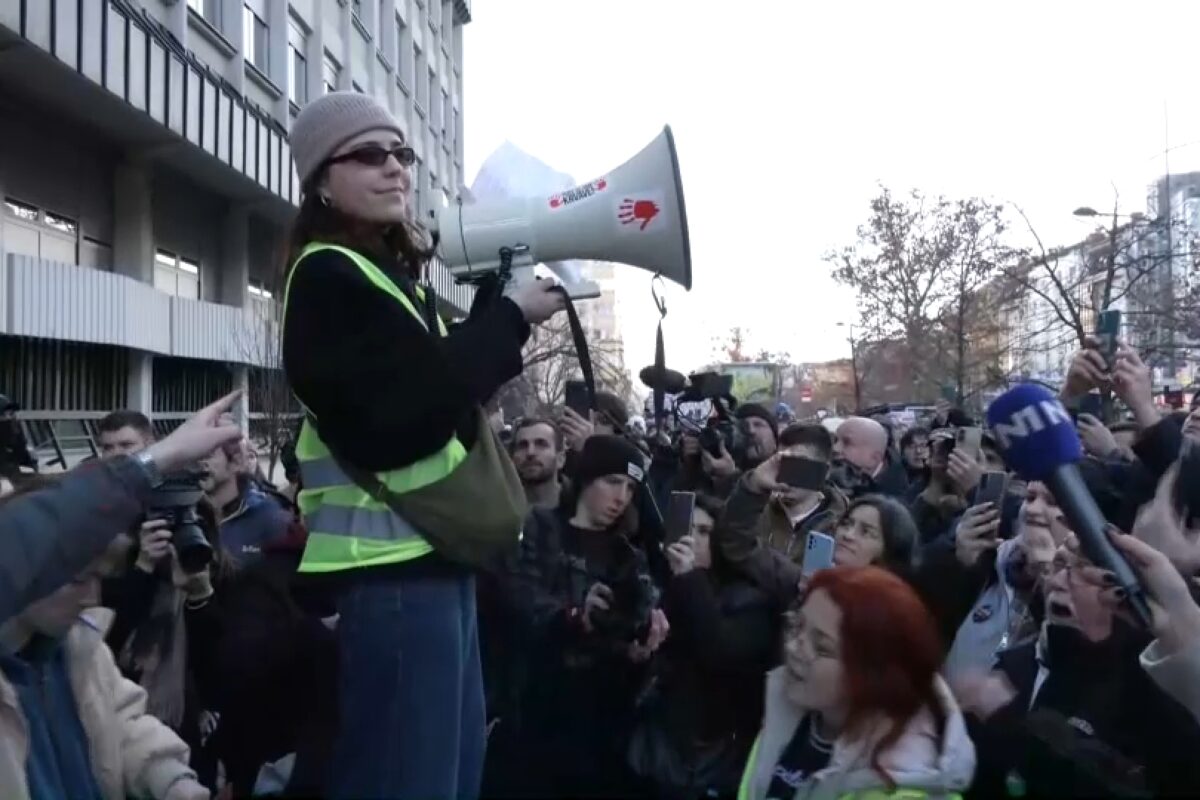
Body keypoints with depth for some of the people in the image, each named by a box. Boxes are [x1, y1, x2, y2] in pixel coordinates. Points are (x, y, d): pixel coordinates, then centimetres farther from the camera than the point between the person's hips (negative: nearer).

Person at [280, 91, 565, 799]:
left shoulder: (392, 271, 17)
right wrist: (511, 316, -11)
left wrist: (503, 305, 3)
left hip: (432, 553, 9)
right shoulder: (328, 276, -10)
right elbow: (410, 410, -21)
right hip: (394, 564, -9)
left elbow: (450, 384, 17)